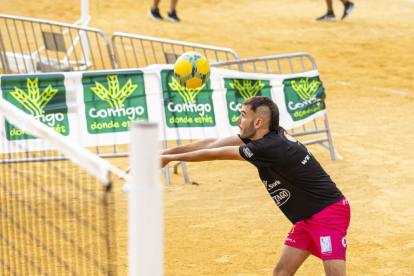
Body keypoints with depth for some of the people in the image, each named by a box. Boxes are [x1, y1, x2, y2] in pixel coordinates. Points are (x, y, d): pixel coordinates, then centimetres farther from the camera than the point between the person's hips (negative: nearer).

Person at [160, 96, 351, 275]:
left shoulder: (270, 147, -26)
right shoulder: (266, 136, 1)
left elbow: (216, 154, -16)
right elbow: (213, 144, 5)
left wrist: (170, 157, -5)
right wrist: (167, 152, 4)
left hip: (328, 215, -10)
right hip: (306, 219, 10)